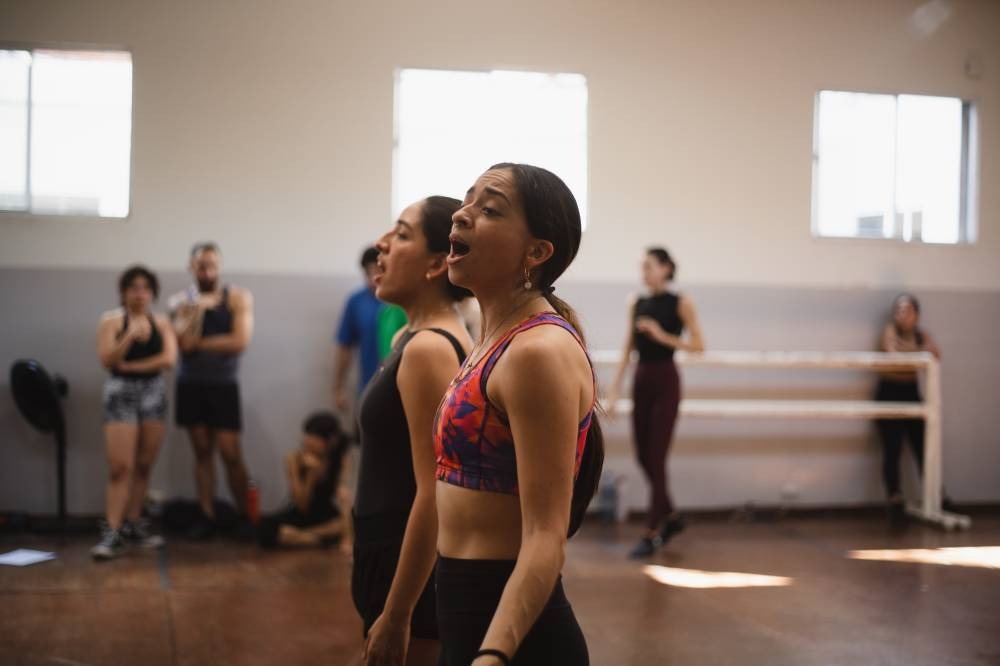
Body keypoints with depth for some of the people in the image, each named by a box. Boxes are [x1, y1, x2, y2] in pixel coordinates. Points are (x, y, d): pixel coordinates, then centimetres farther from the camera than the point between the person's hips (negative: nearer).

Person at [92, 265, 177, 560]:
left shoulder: (161, 323, 6)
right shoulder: (111, 320, -1)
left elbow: (169, 359, -8)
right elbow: (106, 360, -11)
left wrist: (130, 366, -12)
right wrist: (130, 336, -24)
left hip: (154, 394, 3)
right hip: (121, 394, -3)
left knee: (144, 466, 7)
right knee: (121, 467, -11)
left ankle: (133, 525, 17)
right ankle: (112, 532, -10)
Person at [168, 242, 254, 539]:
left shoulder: (238, 297, -1)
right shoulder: (181, 301, 4)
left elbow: (240, 342, -13)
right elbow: (185, 343, -11)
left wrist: (200, 343, -9)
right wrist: (198, 308, -16)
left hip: (224, 384, -2)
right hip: (191, 384, 2)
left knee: (230, 453, -6)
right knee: (202, 452, 6)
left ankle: (244, 515, 6)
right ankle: (207, 516, 11)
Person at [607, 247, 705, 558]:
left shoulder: (680, 303, -4)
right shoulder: (636, 304, 9)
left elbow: (698, 345, -7)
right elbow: (628, 349, 9)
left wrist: (663, 336, -17)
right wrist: (614, 389, 4)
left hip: (666, 381, -5)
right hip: (641, 380, 6)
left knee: (656, 458, -6)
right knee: (643, 456, 9)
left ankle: (652, 533, 1)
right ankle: (671, 516, 29)